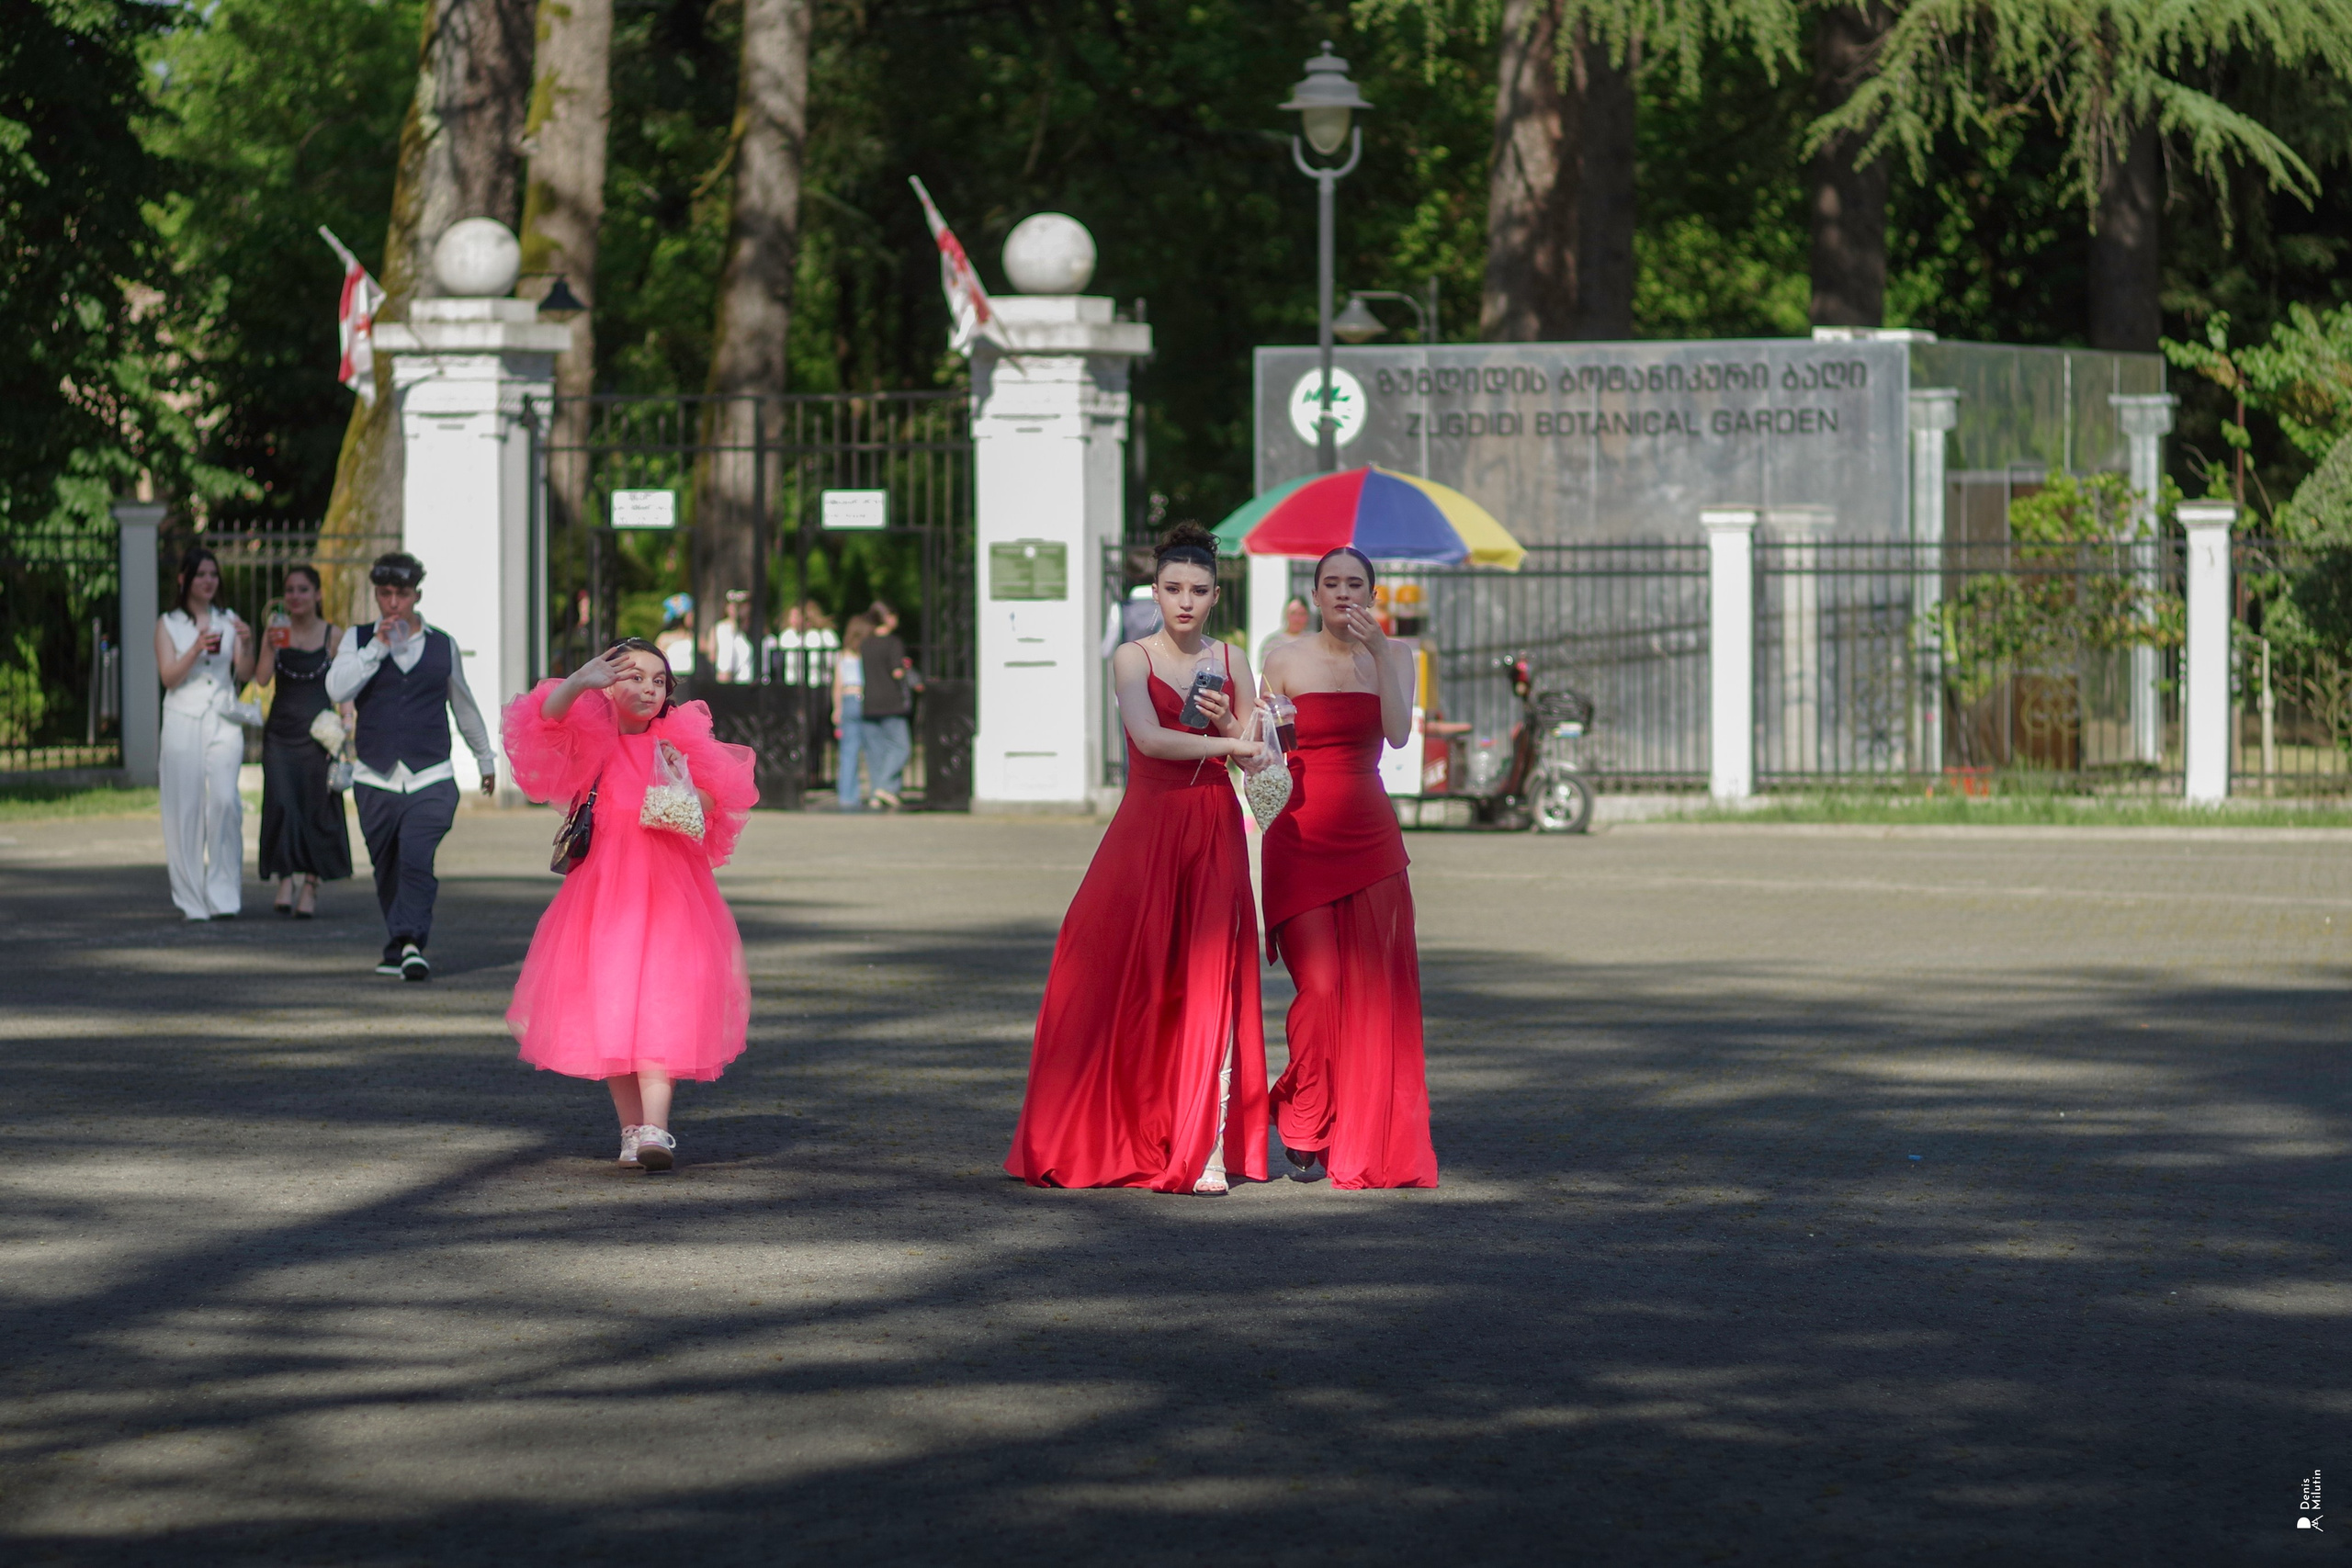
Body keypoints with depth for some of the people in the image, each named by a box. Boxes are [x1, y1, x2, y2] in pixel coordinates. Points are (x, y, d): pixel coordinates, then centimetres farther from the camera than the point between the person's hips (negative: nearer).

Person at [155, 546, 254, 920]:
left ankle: (224, 895, -11)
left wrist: (246, 645, -13)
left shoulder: (228, 620, 13)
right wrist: (196, 650, -16)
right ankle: (192, 900, 4)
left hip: (223, 721, 1)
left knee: (225, 799, -16)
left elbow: (245, 674, 6)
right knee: (186, 808, -4)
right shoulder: (168, 624, 8)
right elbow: (168, 677, -1)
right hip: (183, 720, -1)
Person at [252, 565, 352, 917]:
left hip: (317, 730, -1)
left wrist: (342, 730, -4)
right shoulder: (277, 631, 4)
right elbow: (261, 679, -4)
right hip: (280, 730, 1)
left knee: (316, 807, 0)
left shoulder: (331, 635, 2)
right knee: (281, 805, -12)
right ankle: (284, 879, -9)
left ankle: (311, 887, 8)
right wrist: (272, 647, -19)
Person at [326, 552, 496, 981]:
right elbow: (337, 690, -10)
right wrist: (378, 647, -14)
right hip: (376, 780, 2)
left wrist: (485, 758, 30)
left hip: (431, 781, -2)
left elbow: (463, 704, 22)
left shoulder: (443, 645, 9)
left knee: (416, 859, -20)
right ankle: (400, 948, 21)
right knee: (388, 871, 9)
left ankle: (407, 944, -26)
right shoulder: (359, 640, 7)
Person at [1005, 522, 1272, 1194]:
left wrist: (1228, 723, -6)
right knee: (1129, 983, -3)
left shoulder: (1231, 662, 11)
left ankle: (1208, 1150, -5)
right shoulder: (1133, 659, 0)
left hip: (1215, 831, 2)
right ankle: (1119, 1140, 9)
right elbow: (1150, 737, -15)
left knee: (1210, 985, -4)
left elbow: (1258, 759, 13)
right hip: (1148, 825, -2)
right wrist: (1226, 746, -12)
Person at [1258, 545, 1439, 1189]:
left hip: (1370, 837, 2)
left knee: (1372, 988, -2)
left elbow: (1398, 732, -9)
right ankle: (1303, 1133, 5)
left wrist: (1377, 650, -15)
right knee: (1320, 983, -10)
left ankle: (1366, 1137, 6)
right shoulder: (1286, 661, 2)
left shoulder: (1392, 657, 7)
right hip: (1302, 836, -2)